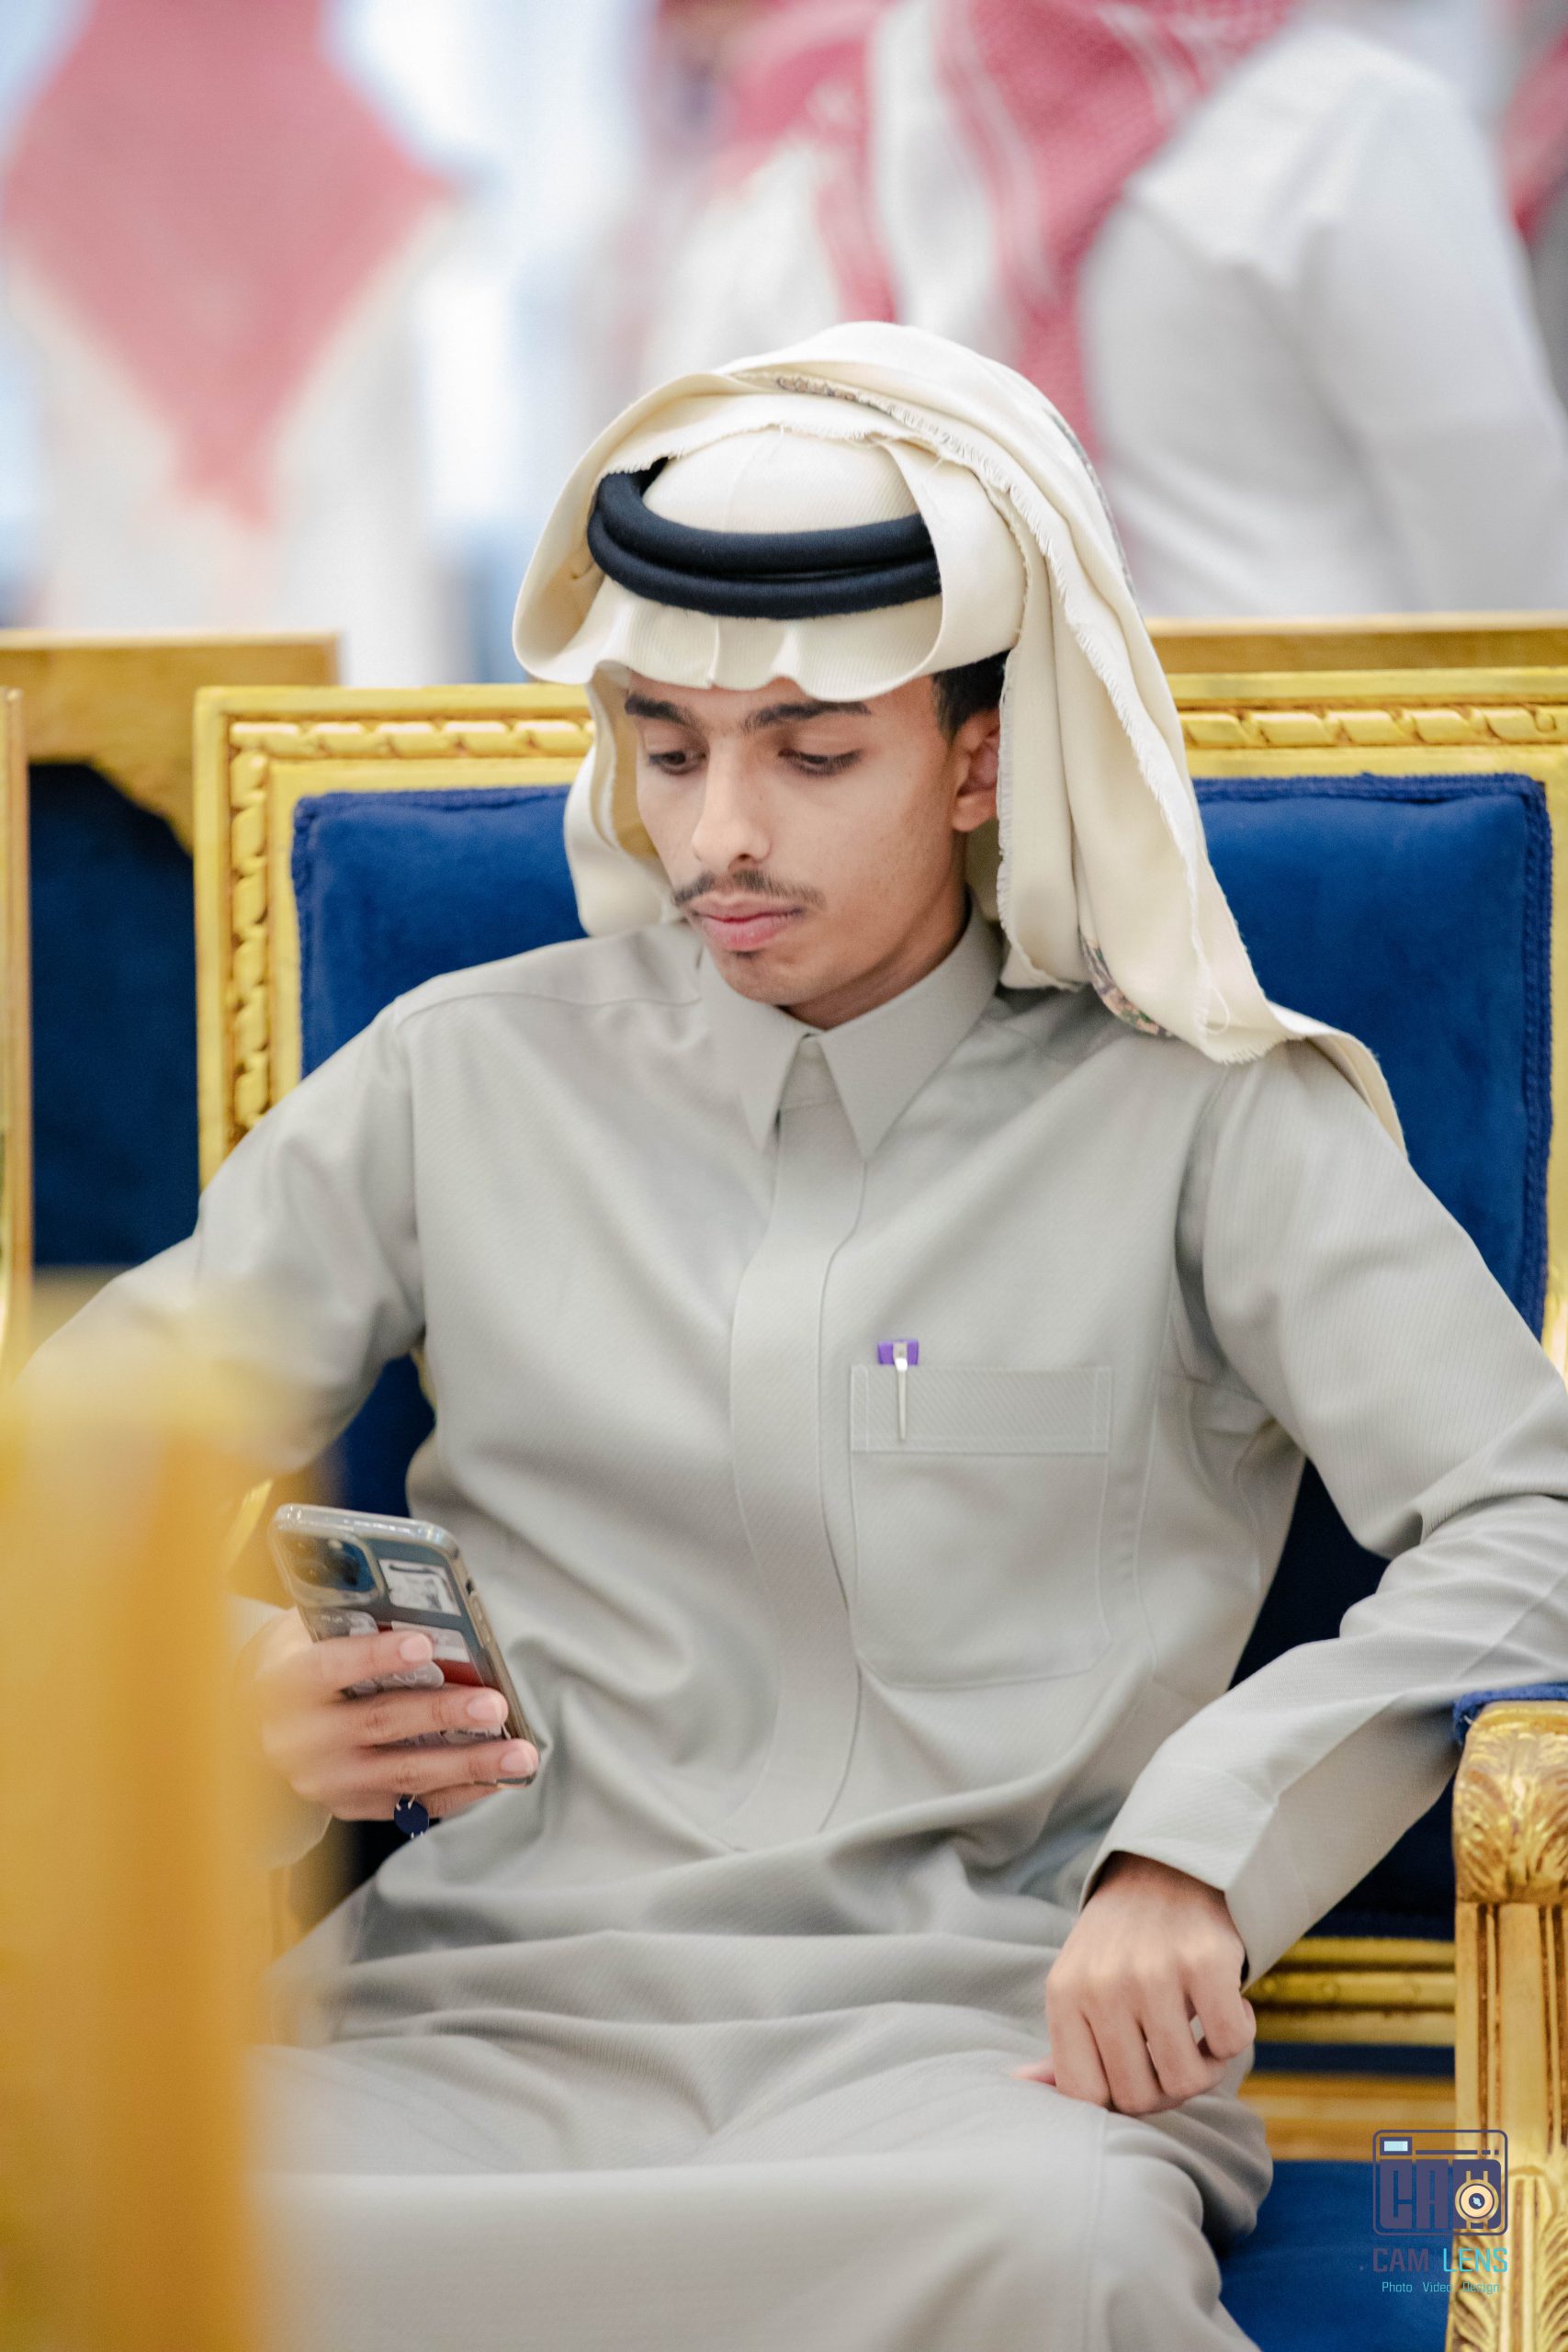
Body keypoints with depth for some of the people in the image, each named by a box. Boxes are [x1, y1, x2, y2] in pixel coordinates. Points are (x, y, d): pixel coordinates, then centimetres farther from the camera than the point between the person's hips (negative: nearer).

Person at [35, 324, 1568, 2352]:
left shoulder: (1195, 1122, 10)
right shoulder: (466, 1082, 18)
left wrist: (1201, 1837, -17)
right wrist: (209, 1698, -5)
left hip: (977, 2029, -1)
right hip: (495, 2011, 1)